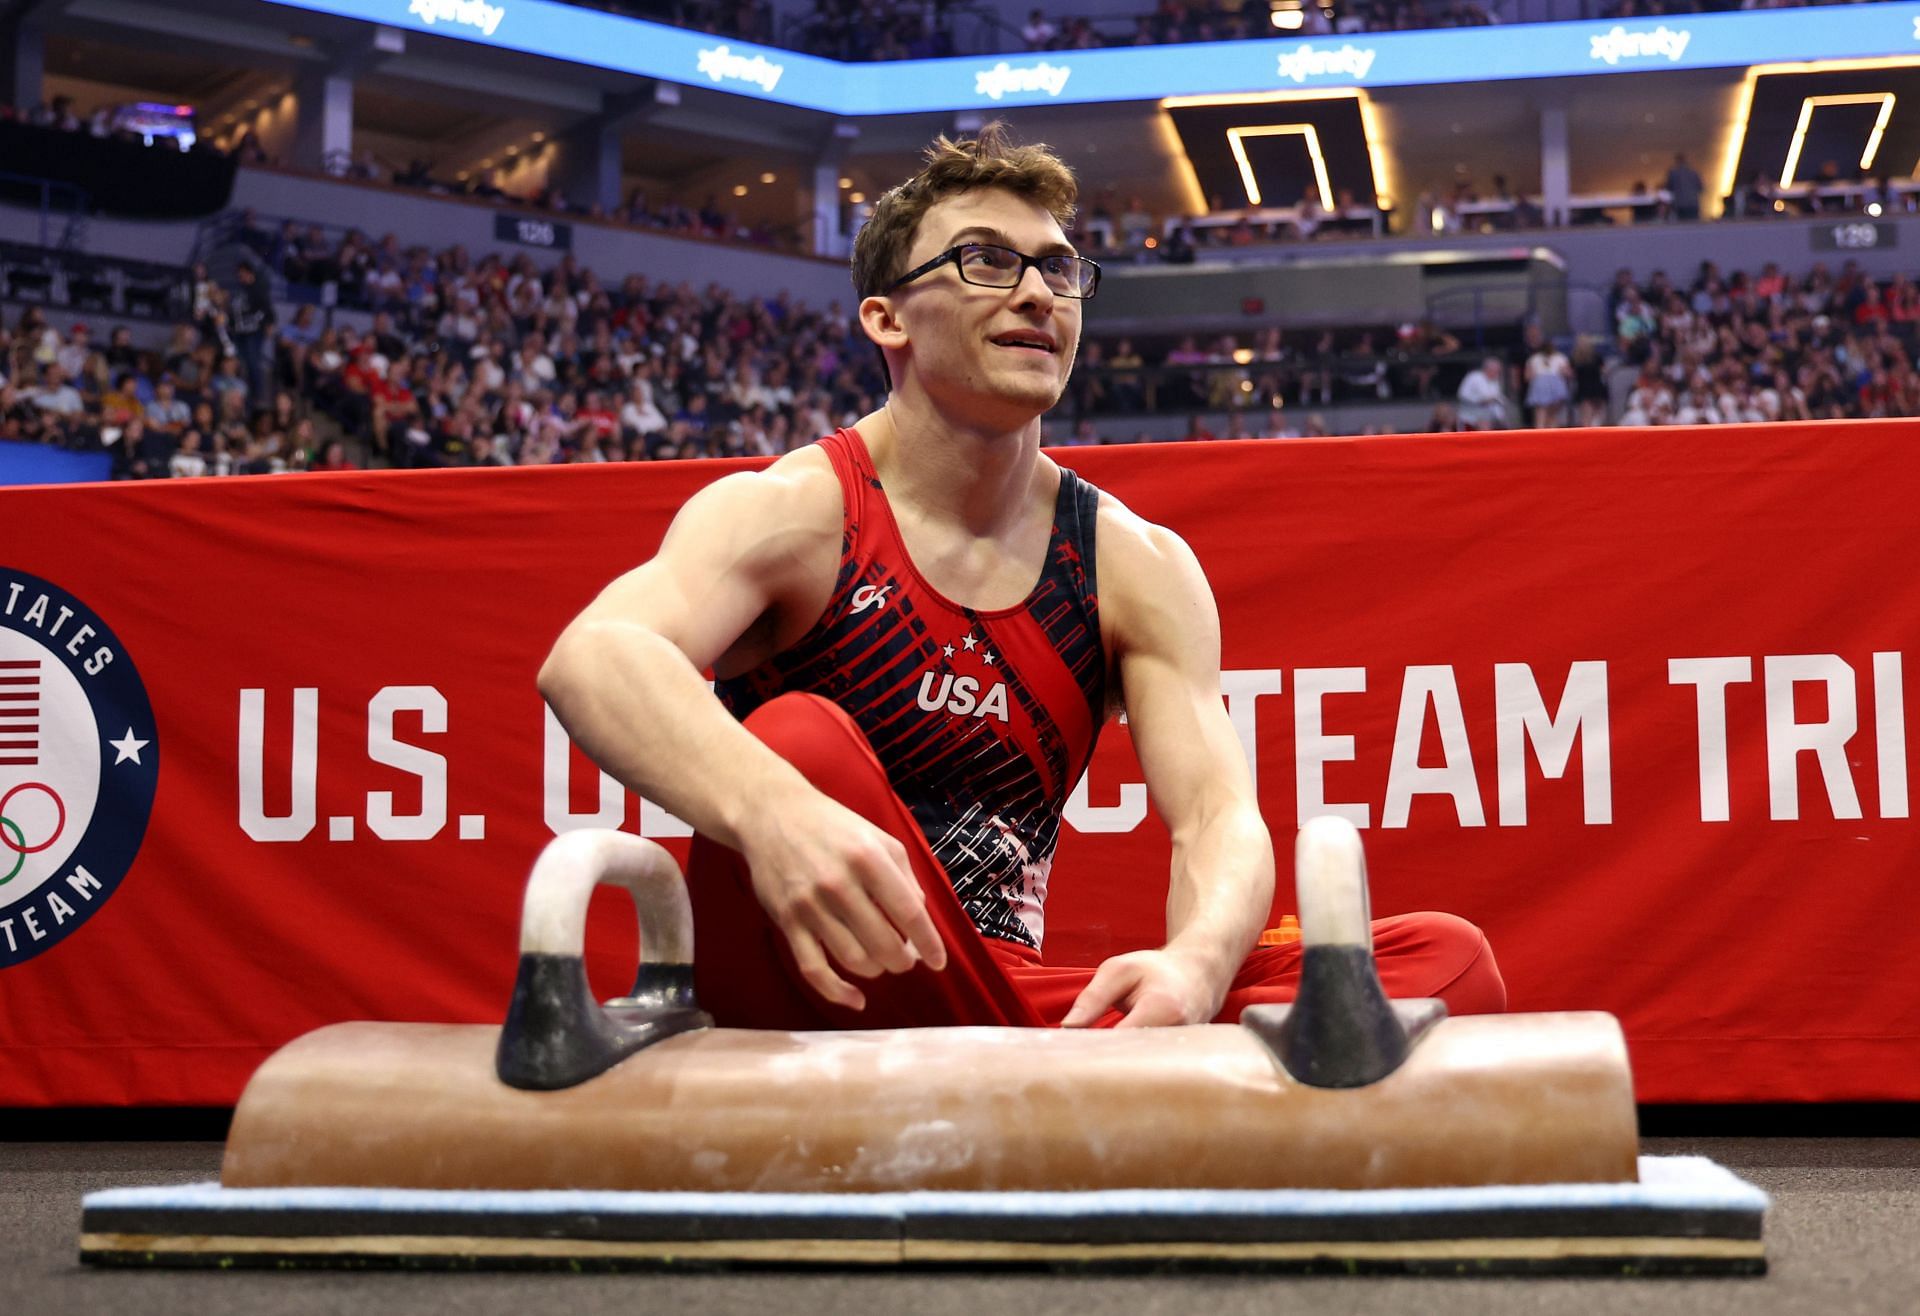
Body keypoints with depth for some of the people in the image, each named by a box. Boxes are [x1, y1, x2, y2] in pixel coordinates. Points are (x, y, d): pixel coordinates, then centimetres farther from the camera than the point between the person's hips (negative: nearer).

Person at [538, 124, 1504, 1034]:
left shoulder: (1136, 565, 6)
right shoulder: (791, 514, -7)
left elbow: (1217, 813, -6)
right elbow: (590, 659, -28)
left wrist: (1196, 964, -31)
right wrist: (770, 812, -50)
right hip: (823, 994, -4)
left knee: (1448, 962, -13)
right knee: (802, 740, -34)